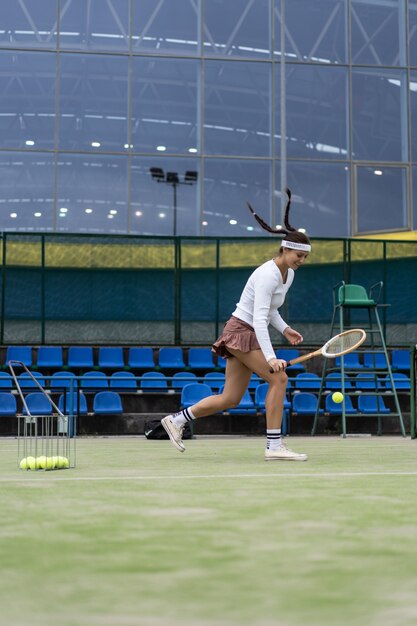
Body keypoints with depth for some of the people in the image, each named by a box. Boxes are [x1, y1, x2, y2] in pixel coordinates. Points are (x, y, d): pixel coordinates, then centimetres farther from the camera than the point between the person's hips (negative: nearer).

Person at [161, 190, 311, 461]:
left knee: (229, 400, 8)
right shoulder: (268, 275, -22)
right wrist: (270, 358, -37)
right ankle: (274, 446, -16)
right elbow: (259, 319, -30)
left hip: (249, 335, 10)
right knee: (279, 378, -19)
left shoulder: (288, 274, 7)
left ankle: (176, 420, 21)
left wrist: (285, 329, 6)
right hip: (240, 331, -10)